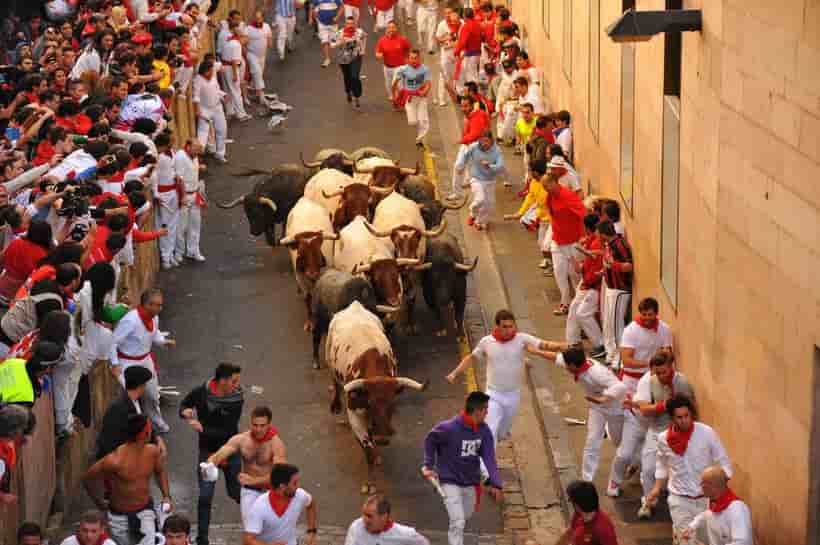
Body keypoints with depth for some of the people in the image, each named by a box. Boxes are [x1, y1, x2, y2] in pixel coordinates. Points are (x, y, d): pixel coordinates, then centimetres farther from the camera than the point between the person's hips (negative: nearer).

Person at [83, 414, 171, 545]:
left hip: (145, 511, 3)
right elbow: (87, 478, -14)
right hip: (119, 516, -3)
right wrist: (99, 503, -2)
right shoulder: (115, 460, -28)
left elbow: (160, 471, 12)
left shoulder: (152, 451, -11)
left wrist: (166, 496, -1)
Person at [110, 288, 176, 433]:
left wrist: (165, 341, -9)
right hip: (128, 362, -7)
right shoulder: (130, 321, -32)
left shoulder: (154, 318, -9)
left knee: (152, 394, 22)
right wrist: (115, 365, -23)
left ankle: (157, 422, 45)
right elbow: (113, 342, -23)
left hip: (146, 359, 7)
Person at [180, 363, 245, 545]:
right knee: (205, 497, 0)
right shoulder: (200, 393, -17)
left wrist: (202, 428, -31)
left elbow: (228, 431, -24)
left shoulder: (237, 398, -20)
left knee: (235, 492, 14)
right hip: (207, 452, 0)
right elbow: (183, 406, 3)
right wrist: (186, 412, -20)